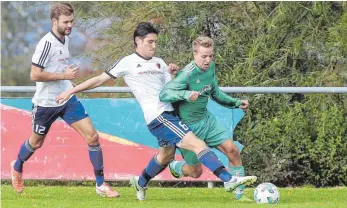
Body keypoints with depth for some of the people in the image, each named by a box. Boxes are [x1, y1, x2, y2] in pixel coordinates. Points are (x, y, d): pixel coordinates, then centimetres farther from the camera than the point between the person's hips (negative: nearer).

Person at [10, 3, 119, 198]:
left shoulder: (65, 39, 4)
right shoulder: (47, 43, -21)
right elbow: (34, 74, -25)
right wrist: (64, 75, -23)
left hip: (68, 99, 6)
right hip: (46, 102, -6)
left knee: (93, 137, -7)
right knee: (36, 143, 15)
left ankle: (101, 185, 0)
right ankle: (17, 167, 47)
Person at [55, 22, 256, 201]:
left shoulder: (159, 63, 16)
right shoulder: (127, 63, 0)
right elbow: (100, 80, 6)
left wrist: (174, 74, -2)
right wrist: (71, 91, 7)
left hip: (170, 114, 8)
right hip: (158, 117, -8)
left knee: (167, 154, 24)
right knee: (198, 144, -18)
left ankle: (141, 183, 47)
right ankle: (229, 179, -25)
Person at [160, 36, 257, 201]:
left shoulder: (211, 67, -2)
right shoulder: (187, 75, -27)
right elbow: (164, 94, -34)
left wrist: (236, 103, 7)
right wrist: (186, 94, -49)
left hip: (206, 119, 7)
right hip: (189, 126, -6)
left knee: (232, 150, -9)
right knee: (196, 172, 5)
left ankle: (240, 193, 3)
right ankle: (175, 167, 40)